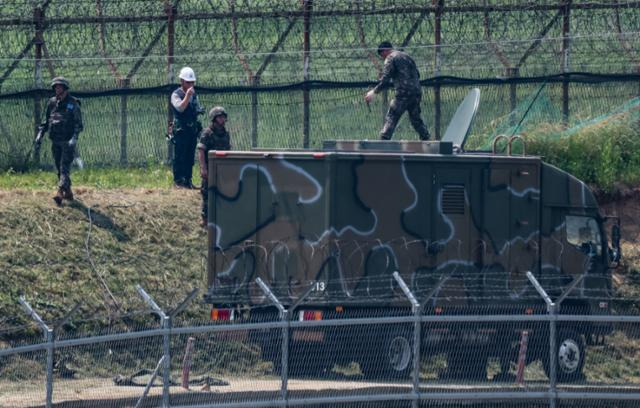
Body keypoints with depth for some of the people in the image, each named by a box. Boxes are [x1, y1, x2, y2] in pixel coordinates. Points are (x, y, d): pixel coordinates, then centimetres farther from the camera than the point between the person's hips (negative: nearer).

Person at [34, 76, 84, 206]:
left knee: (65, 167, -14)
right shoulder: (52, 103, 9)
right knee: (59, 169, 10)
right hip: (55, 141, 6)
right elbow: (46, 121, 18)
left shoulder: (73, 103, -7)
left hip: (68, 141, -6)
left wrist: (74, 137, -22)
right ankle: (68, 193, 20)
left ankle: (60, 193, -24)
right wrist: (40, 133, 6)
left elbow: (78, 123, -9)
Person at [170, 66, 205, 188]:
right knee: (180, 156, -7)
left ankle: (188, 180, 12)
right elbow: (180, 107, -22)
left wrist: (200, 110, 4)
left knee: (190, 157, 8)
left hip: (192, 130, 7)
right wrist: (187, 95, -26)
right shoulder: (176, 95, -6)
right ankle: (178, 180, -4)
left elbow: (197, 108, 25)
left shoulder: (193, 95, 15)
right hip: (181, 131, -7)